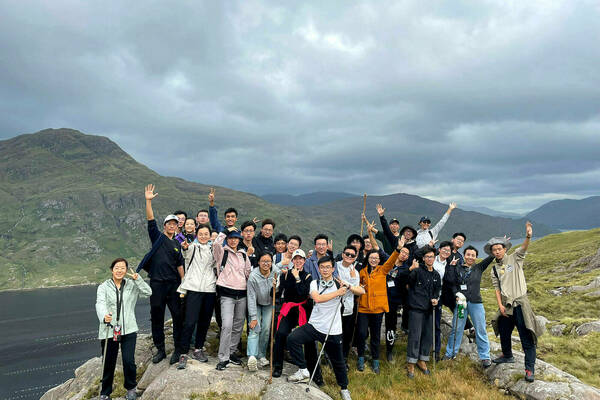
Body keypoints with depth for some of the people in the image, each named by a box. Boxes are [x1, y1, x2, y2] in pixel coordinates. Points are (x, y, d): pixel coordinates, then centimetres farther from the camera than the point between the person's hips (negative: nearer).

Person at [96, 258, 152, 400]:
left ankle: (131, 388, 20)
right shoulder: (104, 287, 2)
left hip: (128, 330, 1)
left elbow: (148, 292, -3)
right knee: (108, 363, 8)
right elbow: (100, 303, -15)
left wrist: (137, 279, -15)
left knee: (129, 361, -5)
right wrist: (104, 316, -35)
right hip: (109, 330, -1)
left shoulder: (132, 285, 8)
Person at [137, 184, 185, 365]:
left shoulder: (177, 244, 13)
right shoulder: (157, 237, 6)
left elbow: (180, 265, 14)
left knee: (178, 316, 1)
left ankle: (178, 349, 12)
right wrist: (148, 201, -17)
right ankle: (160, 350, 20)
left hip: (174, 284, 2)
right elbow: (151, 220, -7)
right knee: (156, 316, 6)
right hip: (157, 283, -2)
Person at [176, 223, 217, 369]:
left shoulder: (213, 249, 15)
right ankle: (183, 354, -1)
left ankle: (198, 349, 25)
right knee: (190, 322, -10)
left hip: (209, 289, 4)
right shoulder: (193, 247, 2)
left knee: (205, 321, 10)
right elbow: (187, 254, -21)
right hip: (193, 288, -4)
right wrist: (185, 248, -42)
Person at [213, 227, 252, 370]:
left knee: (238, 326, 9)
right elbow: (216, 243, -20)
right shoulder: (222, 252, 2)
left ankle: (231, 352, 25)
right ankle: (223, 358, -5)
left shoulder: (243, 255, 15)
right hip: (227, 294, -5)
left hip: (242, 294, 5)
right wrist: (226, 231, -11)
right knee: (227, 325, -15)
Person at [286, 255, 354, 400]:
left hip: (332, 331, -1)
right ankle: (303, 371, -2)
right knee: (292, 339, -20)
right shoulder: (315, 283, 0)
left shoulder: (339, 284, -2)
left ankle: (344, 388, 38)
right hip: (314, 325, 1)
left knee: (338, 361, 10)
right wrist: (337, 293, -20)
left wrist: (348, 287, -21)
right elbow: (317, 298, -19)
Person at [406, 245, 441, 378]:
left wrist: (435, 298, 2)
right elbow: (408, 280, -21)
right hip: (416, 309, -6)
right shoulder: (418, 270, -8)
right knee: (415, 336, -5)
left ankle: (422, 360, 27)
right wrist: (412, 269, -37)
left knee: (428, 336, 12)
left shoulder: (436, 275, 12)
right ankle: (411, 363, 6)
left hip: (429, 309, 6)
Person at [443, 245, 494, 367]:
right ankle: (450, 354, 15)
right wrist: (456, 293, -12)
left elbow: (491, 257, 4)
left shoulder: (479, 268, 9)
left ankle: (485, 357, 15)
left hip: (476, 303, 1)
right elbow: (450, 282, 1)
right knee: (456, 329, 4)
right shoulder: (457, 268, 5)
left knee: (480, 330, 4)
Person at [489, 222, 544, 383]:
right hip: (506, 305, 5)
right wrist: (500, 305, -4)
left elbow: (524, 248, -20)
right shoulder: (494, 269, 11)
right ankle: (507, 356, 40)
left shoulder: (514, 258, 0)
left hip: (520, 303, -5)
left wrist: (528, 236, -40)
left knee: (526, 337, -6)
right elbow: (497, 288, 8)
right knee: (504, 333, 16)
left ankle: (530, 369, 0)